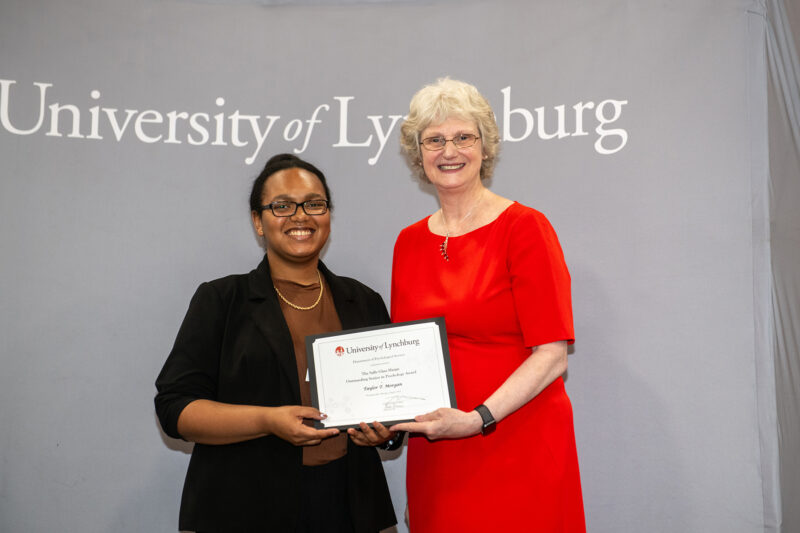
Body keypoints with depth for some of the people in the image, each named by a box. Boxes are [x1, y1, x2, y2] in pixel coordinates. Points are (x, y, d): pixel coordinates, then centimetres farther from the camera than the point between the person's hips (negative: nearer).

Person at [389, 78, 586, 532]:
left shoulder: (523, 227, -7)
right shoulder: (409, 242, 9)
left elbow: (552, 355, -13)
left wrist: (477, 418, -21)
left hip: (519, 454, -4)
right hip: (433, 457, 5)